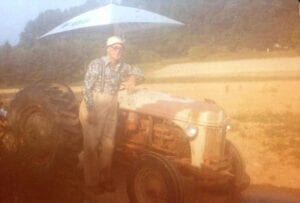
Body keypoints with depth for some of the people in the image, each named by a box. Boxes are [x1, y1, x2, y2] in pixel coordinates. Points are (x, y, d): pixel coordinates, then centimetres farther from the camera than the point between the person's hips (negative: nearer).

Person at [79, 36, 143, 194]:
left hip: (111, 107, 5)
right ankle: (92, 181, 11)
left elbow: (139, 74, 17)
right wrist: (91, 111, -22)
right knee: (92, 145, -1)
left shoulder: (123, 67, 4)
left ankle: (105, 179, 23)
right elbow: (87, 88, -17)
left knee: (108, 145, 9)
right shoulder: (97, 64, -13)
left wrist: (133, 79, -7)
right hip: (93, 106, -5)